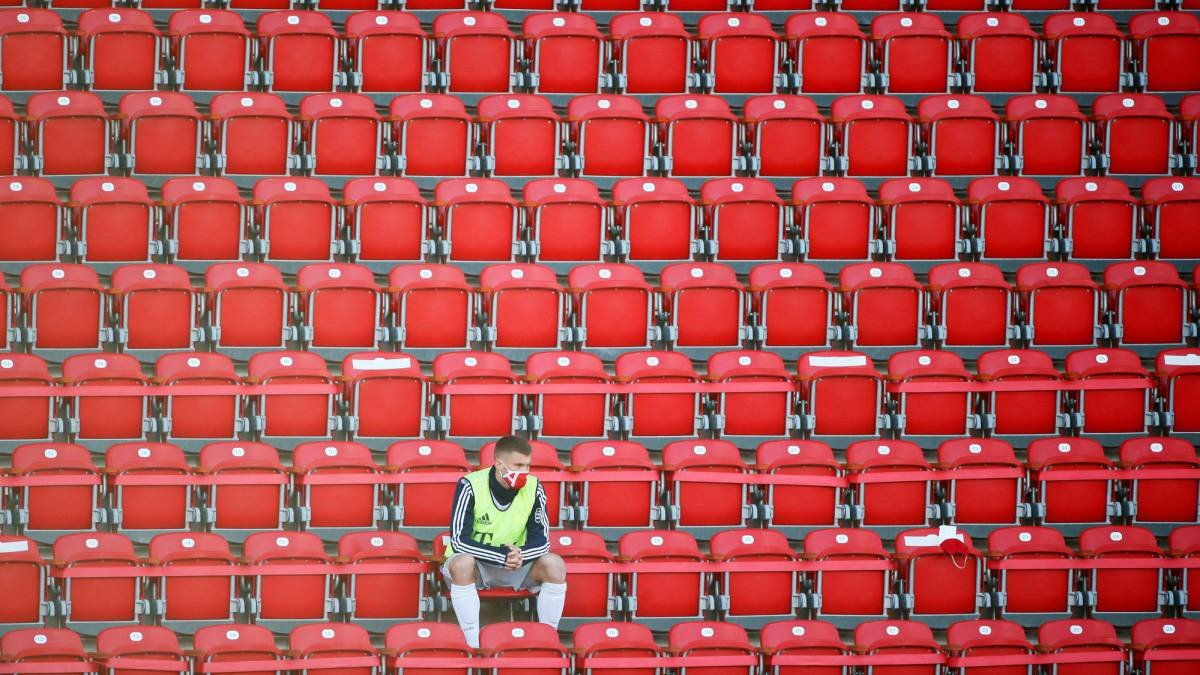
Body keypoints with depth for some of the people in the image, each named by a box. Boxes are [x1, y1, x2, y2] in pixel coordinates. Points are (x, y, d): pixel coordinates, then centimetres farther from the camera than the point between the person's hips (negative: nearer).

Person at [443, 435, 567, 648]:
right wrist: (502, 556, -35)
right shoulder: (470, 486, -22)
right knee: (462, 563, -38)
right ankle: (473, 645, -30)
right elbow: (459, 541, -25)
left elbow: (541, 540, -11)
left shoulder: (534, 488, -12)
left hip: (516, 562, 3)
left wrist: (521, 554, -34)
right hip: (474, 562, -3)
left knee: (554, 565, -23)